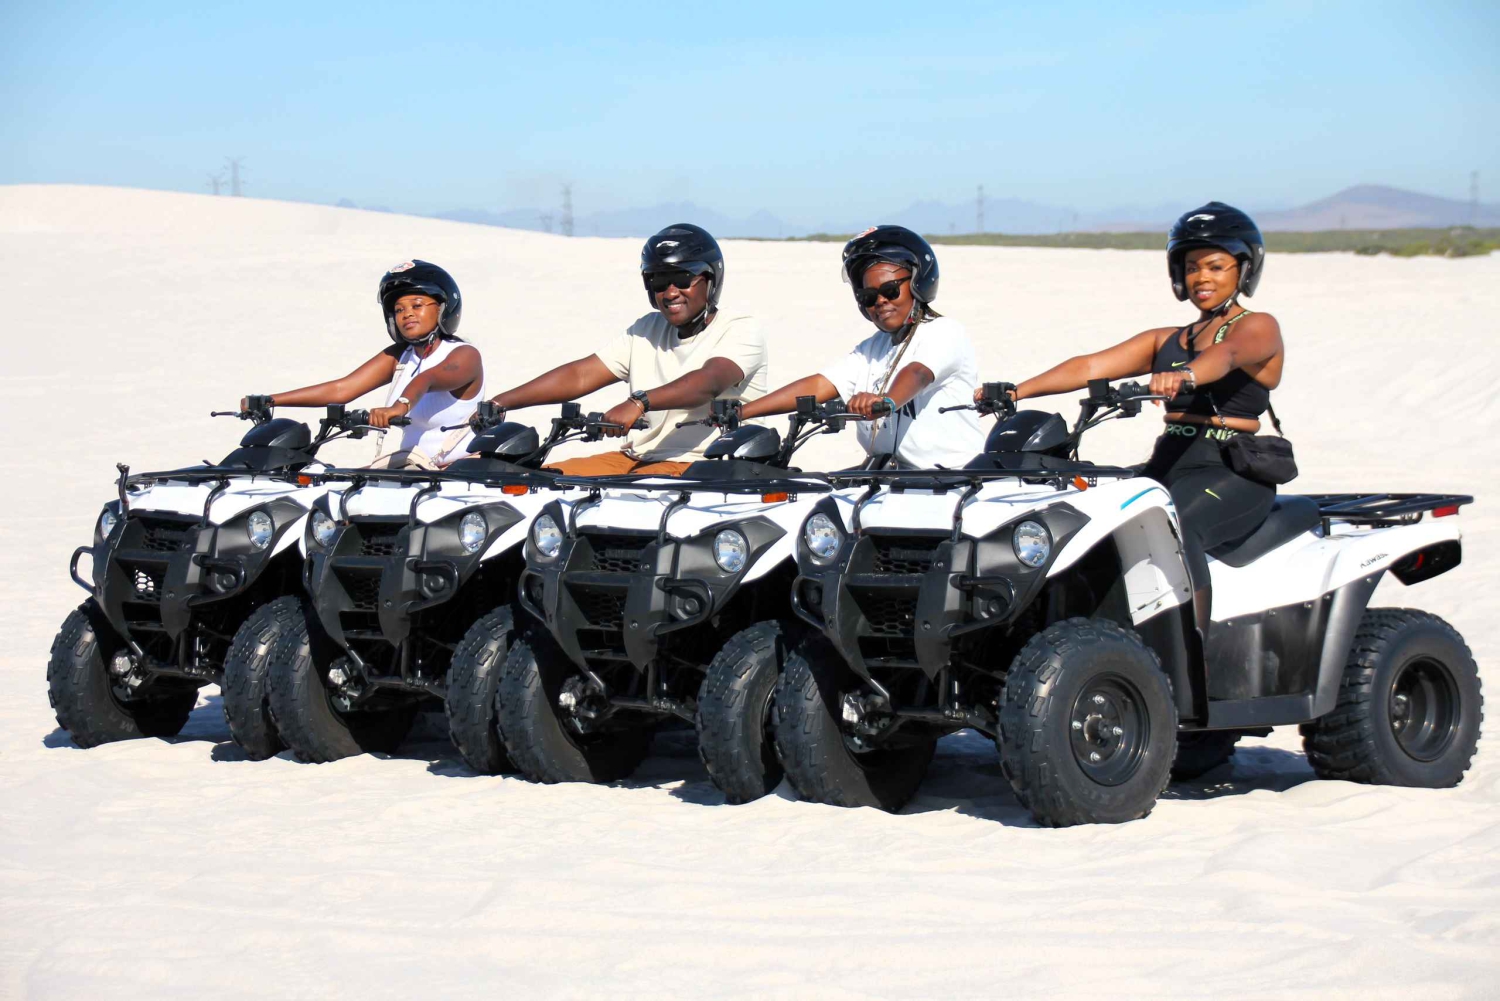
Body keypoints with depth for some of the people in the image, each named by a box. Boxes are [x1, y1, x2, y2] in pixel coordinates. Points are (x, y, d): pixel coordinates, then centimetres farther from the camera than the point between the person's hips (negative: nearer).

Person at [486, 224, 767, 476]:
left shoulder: (740, 331, -4)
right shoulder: (647, 330, 17)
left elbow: (710, 382, -25)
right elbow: (580, 376, 10)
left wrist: (639, 403, -42)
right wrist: (499, 403, -2)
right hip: (637, 459, 7)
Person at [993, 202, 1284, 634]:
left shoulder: (1259, 328, 3)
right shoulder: (1165, 341, 22)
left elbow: (1226, 354, -22)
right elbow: (1092, 366, 9)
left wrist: (1185, 376, -45)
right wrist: (1016, 391, -6)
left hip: (1234, 474, -6)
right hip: (1168, 465, 6)